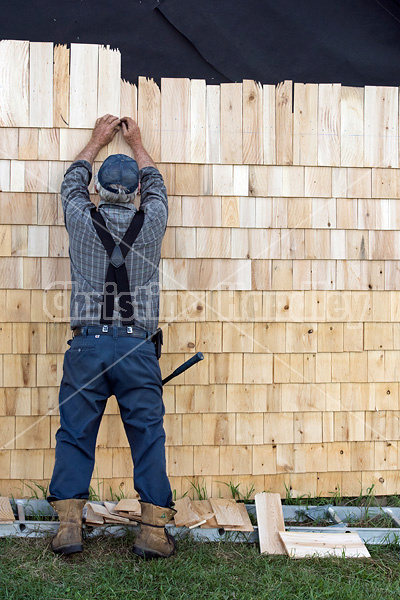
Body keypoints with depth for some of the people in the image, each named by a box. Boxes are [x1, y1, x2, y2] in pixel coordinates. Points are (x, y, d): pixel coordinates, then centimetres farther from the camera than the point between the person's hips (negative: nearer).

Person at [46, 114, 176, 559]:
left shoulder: (82, 220, 4)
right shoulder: (151, 222, 4)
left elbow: (72, 182, 26)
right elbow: (156, 185, 27)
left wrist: (97, 140, 41)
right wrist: (136, 143, 42)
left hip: (87, 345, 1)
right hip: (138, 346, 0)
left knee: (75, 435, 8)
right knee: (148, 437, 3)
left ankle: (68, 524, 9)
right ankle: (154, 530, 4)